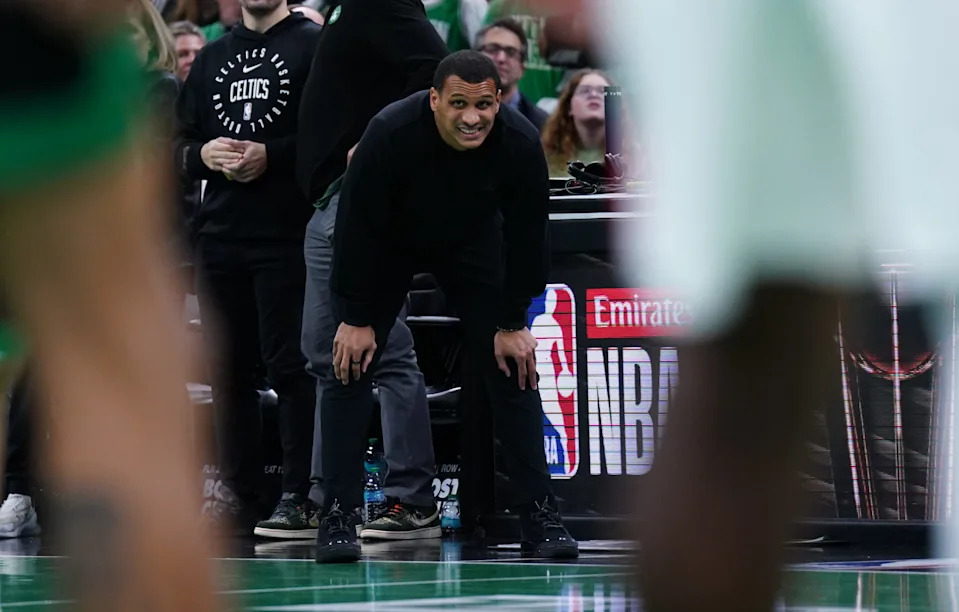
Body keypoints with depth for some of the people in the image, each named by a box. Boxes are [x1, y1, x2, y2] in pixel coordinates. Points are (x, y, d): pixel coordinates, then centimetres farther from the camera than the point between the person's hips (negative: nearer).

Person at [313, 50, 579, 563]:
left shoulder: (521, 144, -29)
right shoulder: (390, 134, -36)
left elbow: (526, 238, -16)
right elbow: (357, 226, -26)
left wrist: (513, 324, -11)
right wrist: (355, 319, -21)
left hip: (472, 242, 2)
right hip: (386, 245, -2)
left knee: (513, 369, -4)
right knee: (351, 366, -11)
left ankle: (539, 513, 2)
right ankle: (336, 516, -7)